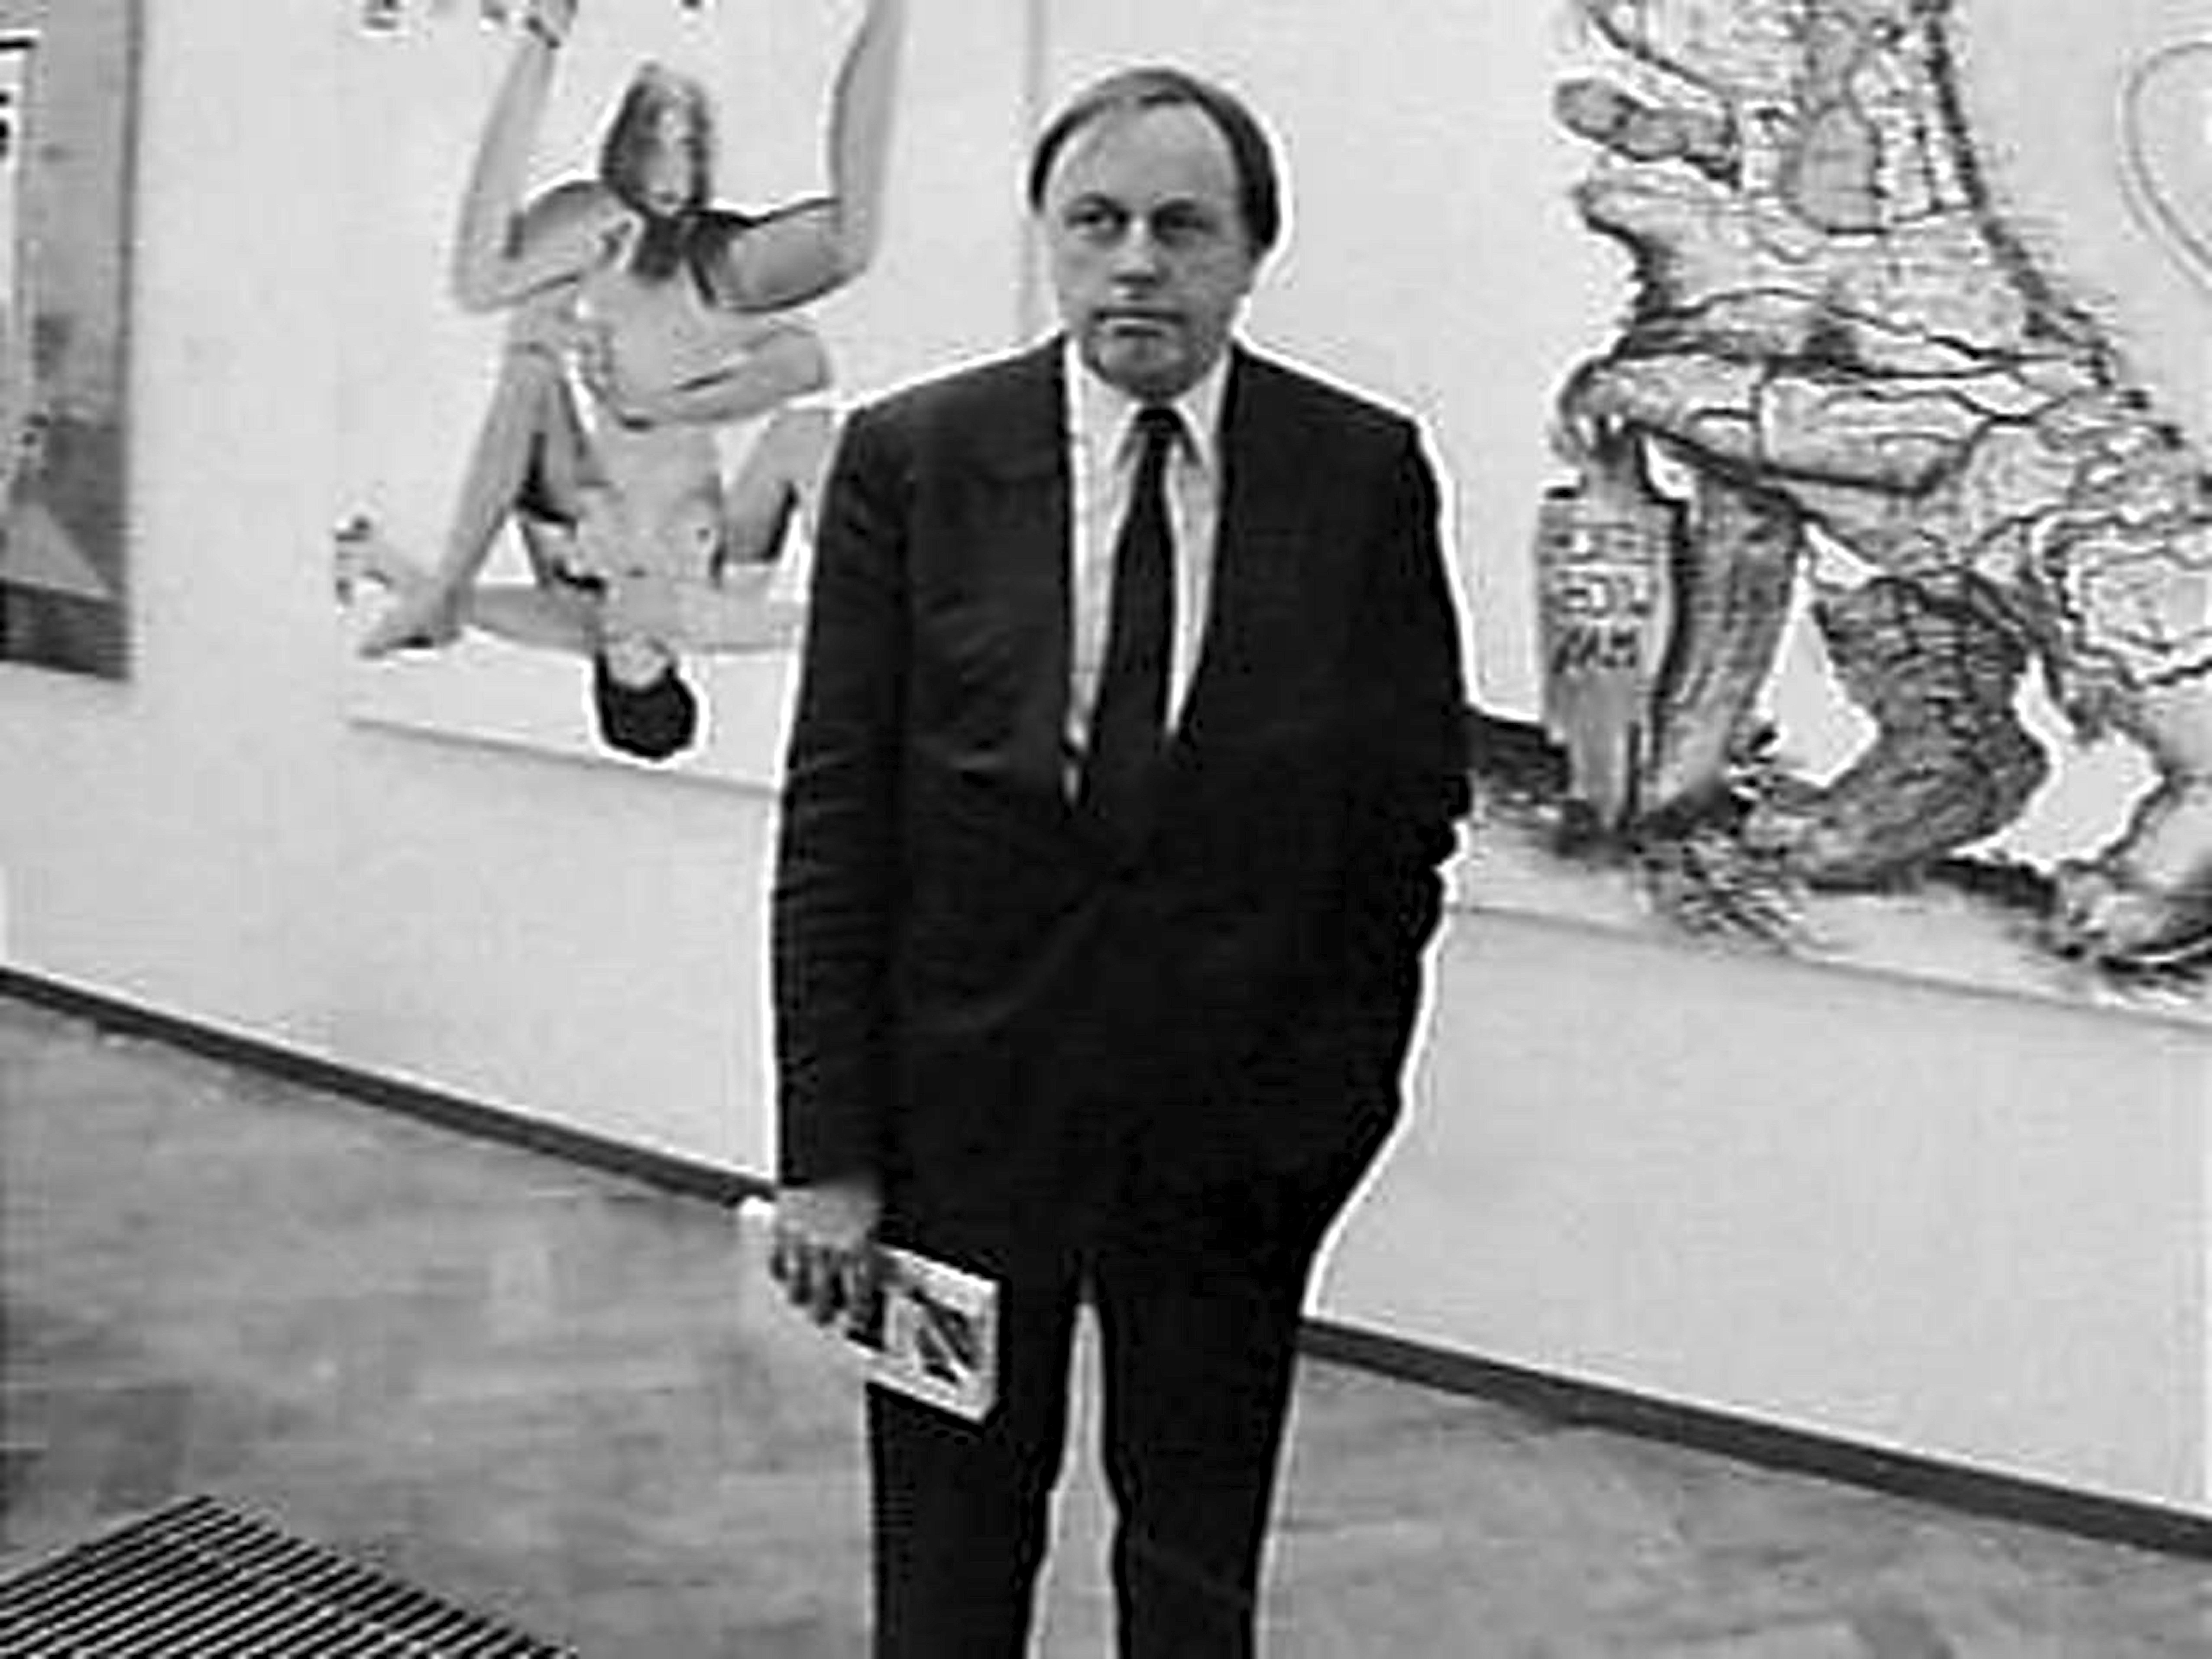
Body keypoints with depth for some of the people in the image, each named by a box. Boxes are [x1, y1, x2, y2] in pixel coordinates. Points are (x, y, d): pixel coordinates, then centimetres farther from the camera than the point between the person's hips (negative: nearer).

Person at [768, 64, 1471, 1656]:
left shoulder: (1365, 471, -5)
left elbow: (1414, 799, 2)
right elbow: (832, 825, -6)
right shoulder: (909, 458, -6)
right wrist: (825, 1152, -8)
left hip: (1241, 1118, 1)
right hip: (962, 1098, 0)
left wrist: (1347, 1078, 1)